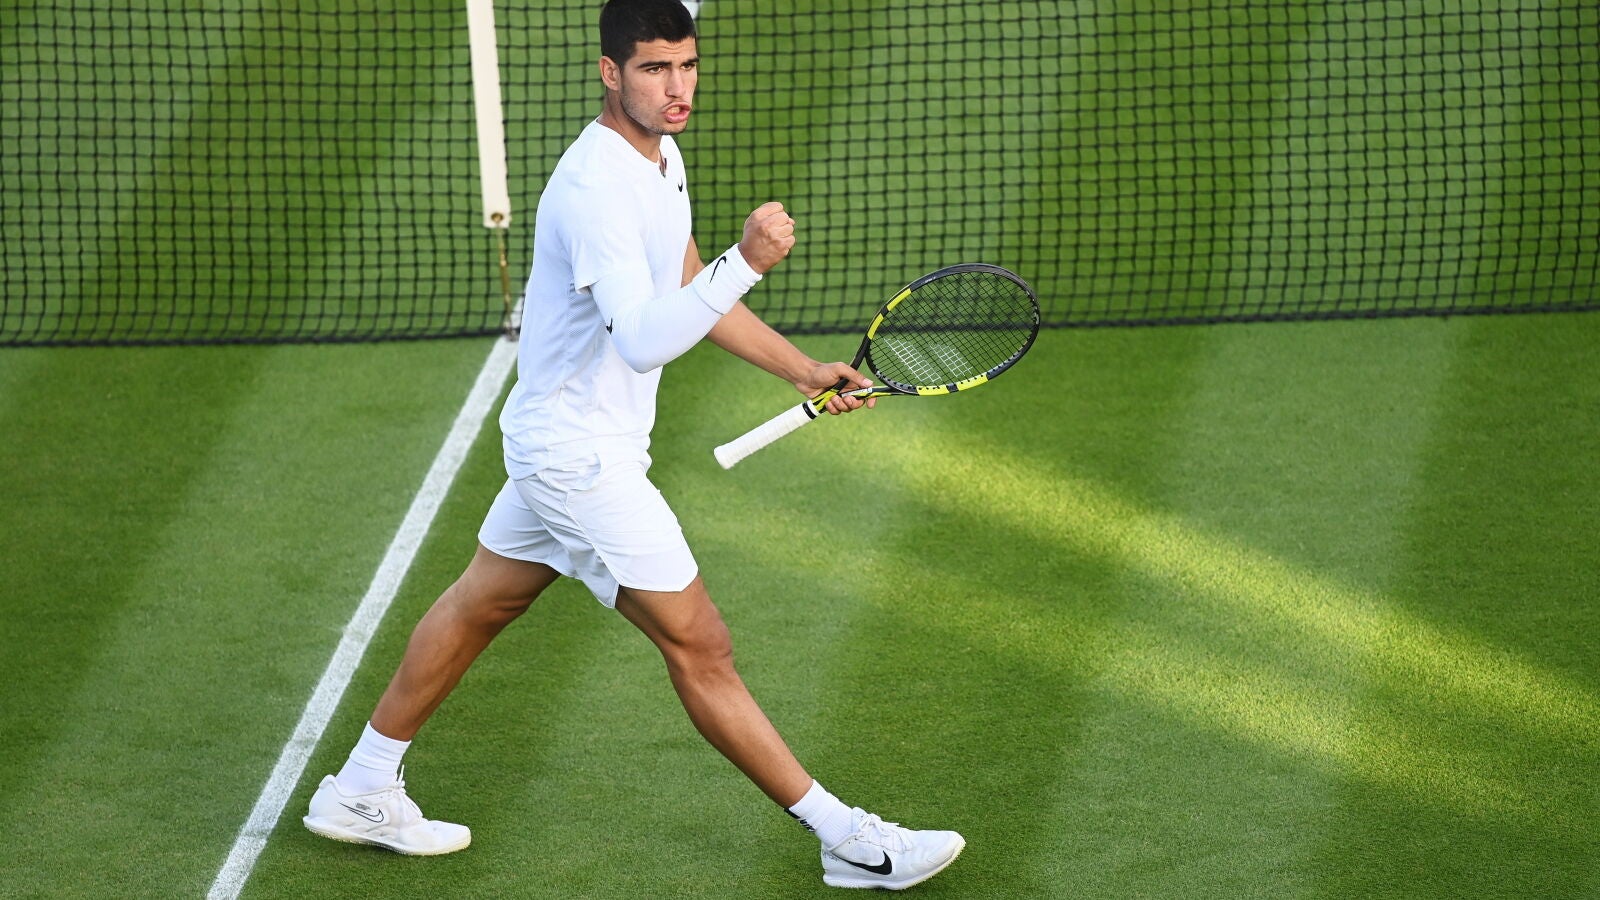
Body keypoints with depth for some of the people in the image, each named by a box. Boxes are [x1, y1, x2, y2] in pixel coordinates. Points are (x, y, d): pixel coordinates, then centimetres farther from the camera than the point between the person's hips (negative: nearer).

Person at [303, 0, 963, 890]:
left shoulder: (662, 158, 5)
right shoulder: (596, 188, -27)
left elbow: (687, 292, 19)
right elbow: (645, 339, -38)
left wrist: (802, 368, 15)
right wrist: (746, 262, -48)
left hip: (560, 441, 11)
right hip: (581, 459, -11)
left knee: (479, 606, 21)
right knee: (700, 648, -5)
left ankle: (362, 790, 34)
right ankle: (846, 840, 0)